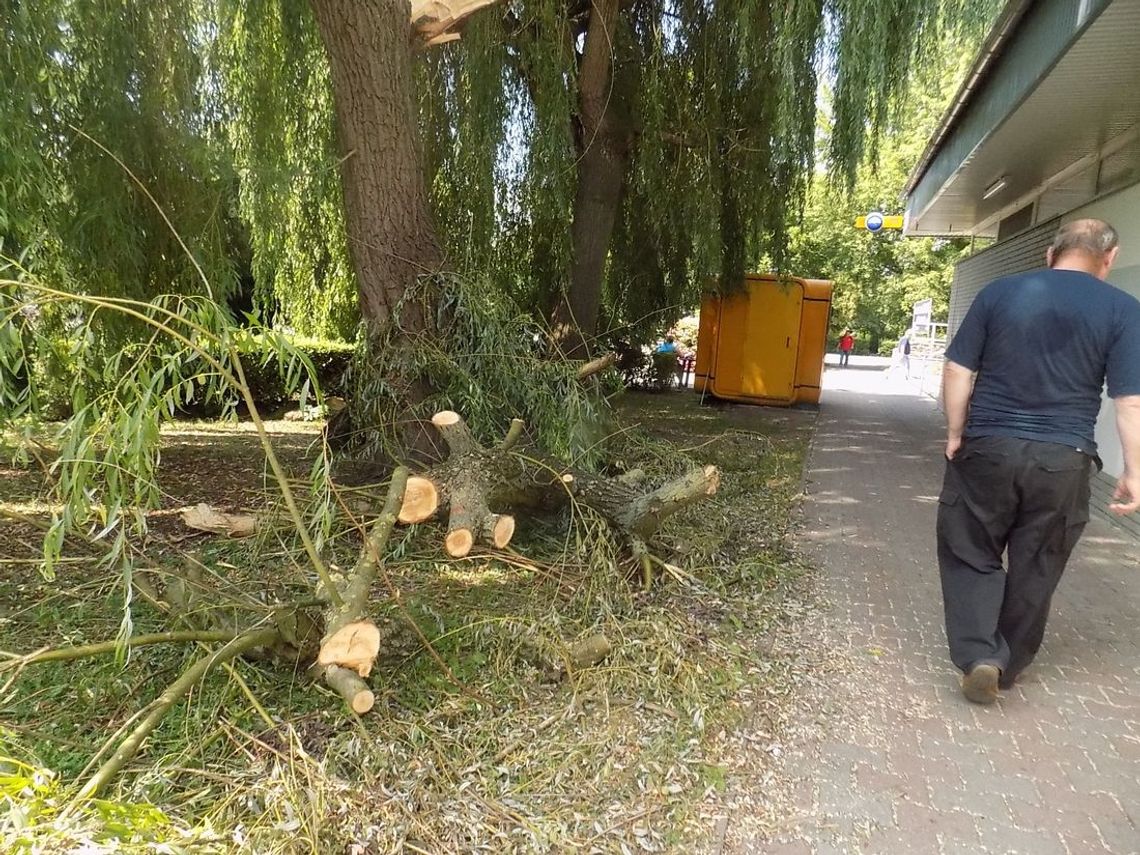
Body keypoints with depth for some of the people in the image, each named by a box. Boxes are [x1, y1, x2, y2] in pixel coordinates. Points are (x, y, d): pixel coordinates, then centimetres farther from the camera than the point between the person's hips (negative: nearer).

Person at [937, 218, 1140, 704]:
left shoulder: (999, 292, 2)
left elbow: (958, 370, -1)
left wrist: (956, 434, 7)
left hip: (987, 449, 0)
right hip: (1063, 460, 1)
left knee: (970, 554, 12)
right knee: (1035, 569, 14)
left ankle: (979, 656, -1)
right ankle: (1008, 667, 27)